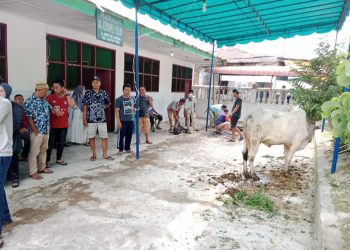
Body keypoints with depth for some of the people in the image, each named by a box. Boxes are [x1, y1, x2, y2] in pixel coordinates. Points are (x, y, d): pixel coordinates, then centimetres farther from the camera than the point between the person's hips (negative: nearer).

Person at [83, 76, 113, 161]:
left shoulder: (104, 93, 5)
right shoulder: (88, 93, 0)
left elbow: (108, 104, 19)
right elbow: (85, 107, 0)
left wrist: (102, 108, 8)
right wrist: (84, 118, -4)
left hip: (102, 119, 1)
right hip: (91, 119, -1)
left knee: (105, 137, 2)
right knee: (91, 137, 6)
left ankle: (105, 154, 15)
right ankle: (94, 154, 20)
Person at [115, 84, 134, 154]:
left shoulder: (132, 98, 7)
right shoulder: (119, 99, -8)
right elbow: (117, 111, -11)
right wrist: (118, 121, -16)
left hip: (130, 120, 5)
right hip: (123, 120, -5)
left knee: (129, 135, 11)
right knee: (121, 135, 0)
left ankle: (127, 148, 25)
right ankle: (120, 149, 11)